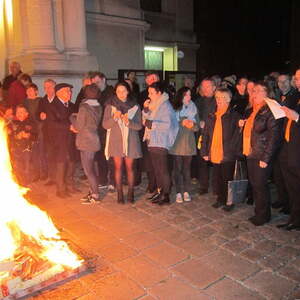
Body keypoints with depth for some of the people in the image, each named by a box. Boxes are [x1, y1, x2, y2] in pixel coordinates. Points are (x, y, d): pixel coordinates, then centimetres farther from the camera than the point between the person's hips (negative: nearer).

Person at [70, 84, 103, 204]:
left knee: (88, 170, 0)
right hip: (94, 139, 8)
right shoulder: (99, 107, 6)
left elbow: (79, 127, -11)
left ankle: (95, 195, 6)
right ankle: (92, 192, 25)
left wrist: (72, 117, 6)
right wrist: (76, 125, 8)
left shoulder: (84, 107, -17)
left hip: (86, 141, -8)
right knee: (90, 168, 17)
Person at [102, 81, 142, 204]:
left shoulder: (135, 106, 1)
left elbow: (139, 126, -2)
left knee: (129, 167, 5)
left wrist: (128, 122, -21)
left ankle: (131, 193, 17)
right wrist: (114, 117, -20)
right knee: (118, 167, 4)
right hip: (116, 141, 0)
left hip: (130, 141, 0)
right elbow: (105, 125, -3)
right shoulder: (110, 106, 1)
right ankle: (120, 193, 14)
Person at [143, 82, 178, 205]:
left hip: (161, 143, -8)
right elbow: (145, 121, 15)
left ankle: (166, 196, 6)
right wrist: (145, 110, 1)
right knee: (156, 169, 15)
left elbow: (167, 125, -22)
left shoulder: (165, 105, -12)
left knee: (163, 170, -2)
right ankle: (159, 191, 26)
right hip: (152, 142, 8)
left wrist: (152, 124, -18)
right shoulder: (153, 105, 14)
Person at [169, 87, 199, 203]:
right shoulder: (174, 108, -1)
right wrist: (182, 123, -17)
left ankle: (186, 191, 18)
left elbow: (197, 127, 6)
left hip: (189, 143, 2)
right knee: (177, 168, 2)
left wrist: (192, 125, -14)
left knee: (187, 168, 8)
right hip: (177, 142, -2)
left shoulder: (193, 108, 6)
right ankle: (178, 192, 10)